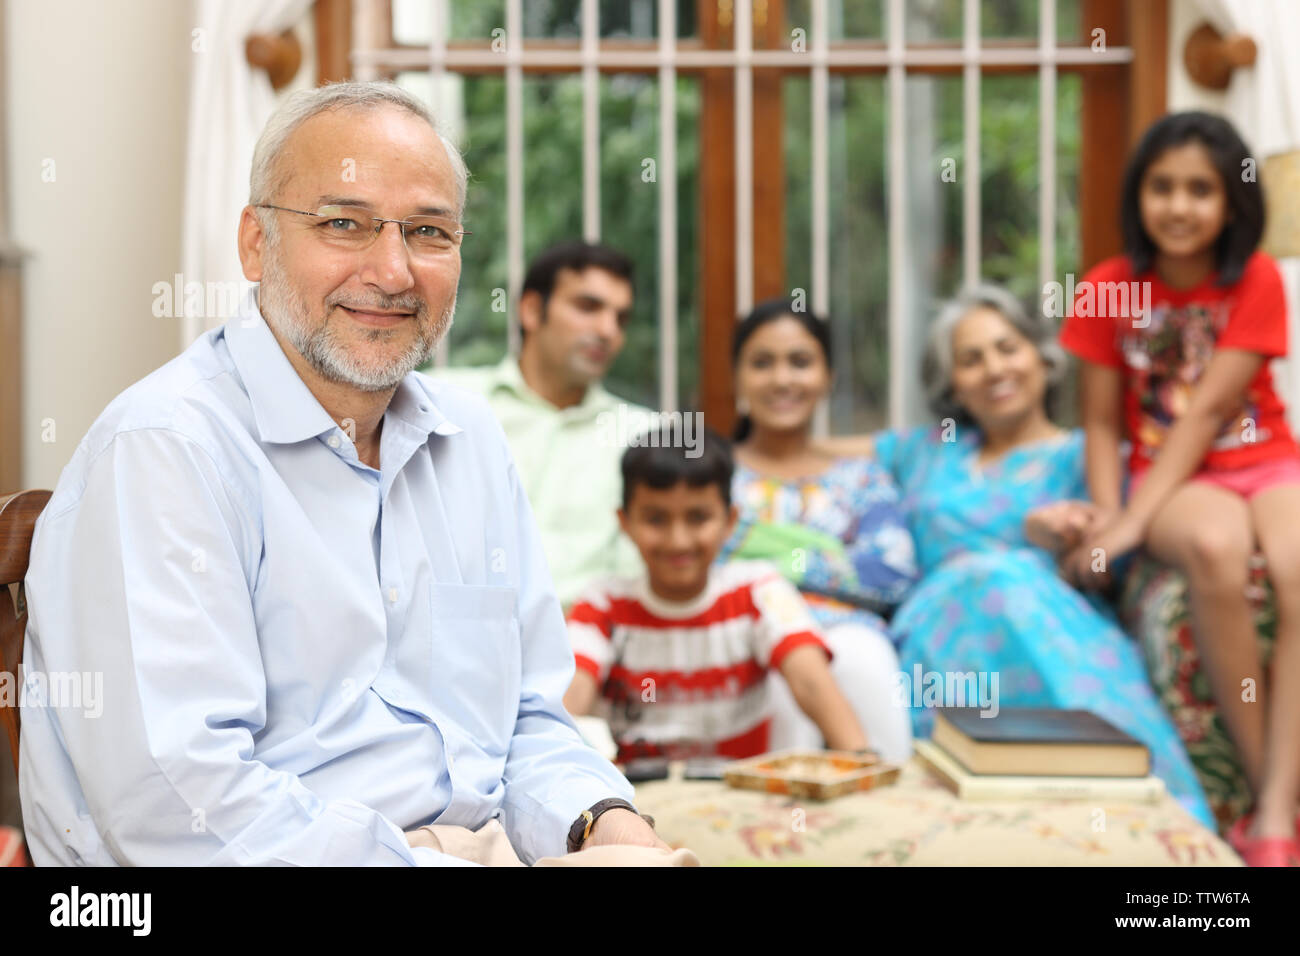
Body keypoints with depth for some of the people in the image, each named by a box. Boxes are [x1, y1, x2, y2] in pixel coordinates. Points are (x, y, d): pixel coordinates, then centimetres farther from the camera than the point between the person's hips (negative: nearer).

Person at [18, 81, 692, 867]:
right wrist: (430, 861, -23)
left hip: (489, 845, 6)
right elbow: (172, 802, -21)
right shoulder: (160, 450, -11)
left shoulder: (472, 439, 13)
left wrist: (602, 823, -4)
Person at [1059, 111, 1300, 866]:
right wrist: (1106, 520, -15)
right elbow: (1103, 422, 2)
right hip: (1172, 479, 0)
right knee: (1217, 547, -36)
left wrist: (1134, 521, -22)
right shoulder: (1110, 289, 0)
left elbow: (1207, 409, -14)